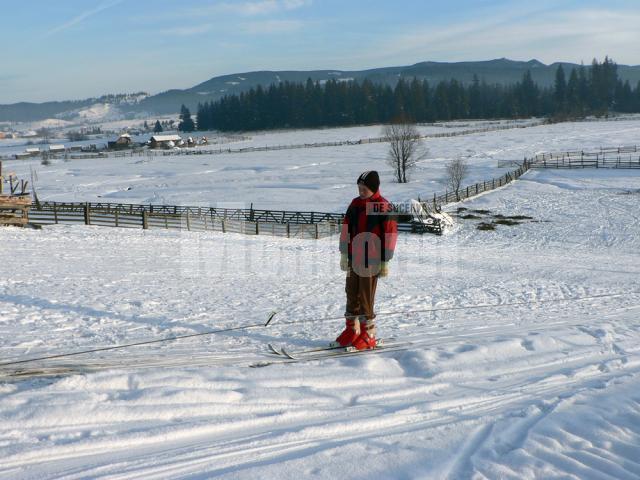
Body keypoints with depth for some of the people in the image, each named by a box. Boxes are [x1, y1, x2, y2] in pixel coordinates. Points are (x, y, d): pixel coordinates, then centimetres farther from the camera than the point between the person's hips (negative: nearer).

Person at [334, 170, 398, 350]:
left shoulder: (384, 207, -8)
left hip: (371, 261, -6)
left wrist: (385, 262, -10)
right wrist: (344, 254, 9)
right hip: (353, 258, 6)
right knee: (352, 294, 12)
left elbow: (390, 235, -9)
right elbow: (346, 228, 13)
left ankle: (368, 335, 7)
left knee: (366, 297, -4)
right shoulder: (355, 204, 10)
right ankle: (352, 330, 23)